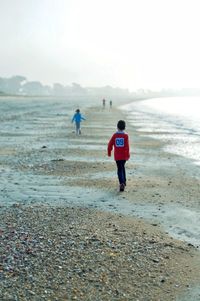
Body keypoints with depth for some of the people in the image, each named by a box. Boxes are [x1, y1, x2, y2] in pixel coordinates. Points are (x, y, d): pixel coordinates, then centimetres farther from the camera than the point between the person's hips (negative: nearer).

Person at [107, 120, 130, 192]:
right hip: (124, 155, 1)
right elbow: (127, 146, -14)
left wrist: (109, 153, 10)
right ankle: (124, 181, 32)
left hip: (117, 156, -1)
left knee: (120, 169, 3)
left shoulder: (115, 135, -4)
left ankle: (122, 183, -13)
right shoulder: (125, 135, -7)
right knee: (123, 167, 23)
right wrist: (128, 155, -6)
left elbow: (110, 144, -4)